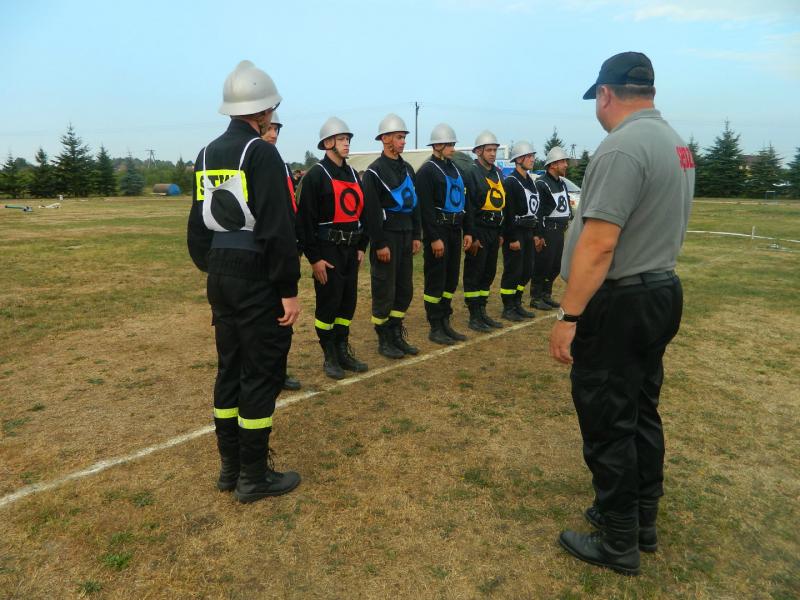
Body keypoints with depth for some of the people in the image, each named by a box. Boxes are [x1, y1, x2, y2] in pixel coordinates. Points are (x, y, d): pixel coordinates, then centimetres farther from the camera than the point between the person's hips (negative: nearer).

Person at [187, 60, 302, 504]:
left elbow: (198, 226, 14)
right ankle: (253, 478, 12)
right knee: (261, 375, 1)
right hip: (257, 281, -8)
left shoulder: (207, 155, 12)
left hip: (220, 279, 8)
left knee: (229, 369, 15)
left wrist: (213, 270, 21)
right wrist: (289, 291, -15)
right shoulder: (262, 153, -13)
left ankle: (230, 467, 26)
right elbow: (278, 230, -19)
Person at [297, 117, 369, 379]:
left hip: (350, 250, 7)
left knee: (348, 302, 12)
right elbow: (306, 218, -13)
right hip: (327, 251, -7)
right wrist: (314, 258, -16)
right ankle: (330, 357, 14)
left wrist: (361, 247, 14)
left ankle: (343, 351, 26)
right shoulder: (316, 175, -9)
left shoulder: (352, 174, 14)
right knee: (328, 303, 0)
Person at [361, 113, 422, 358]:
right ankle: (384, 340, 12)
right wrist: (379, 244, -17)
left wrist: (416, 236, 12)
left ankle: (397, 335, 23)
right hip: (386, 237, -7)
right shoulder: (375, 171, -10)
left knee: (405, 289, 11)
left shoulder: (407, 169, 14)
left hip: (406, 236, 8)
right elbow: (371, 211, -15)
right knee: (384, 291, 0)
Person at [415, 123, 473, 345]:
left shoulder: (454, 168, 16)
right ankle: (435, 328, 7)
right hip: (437, 230, -8)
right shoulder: (427, 170, -10)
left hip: (455, 230, 8)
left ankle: (445, 323, 22)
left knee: (451, 279, 12)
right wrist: (435, 238, -19)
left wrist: (468, 231, 12)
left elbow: (462, 201, 18)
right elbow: (426, 207, -16)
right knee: (435, 280, -1)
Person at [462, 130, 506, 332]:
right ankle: (474, 317, 6)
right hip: (479, 231, -8)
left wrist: (501, 233, 16)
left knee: (489, 273, 13)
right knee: (474, 274, -1)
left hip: (494, 231, 8)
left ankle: (482, 312, 24)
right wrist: (473, 237, -17)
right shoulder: (471, 173, -10)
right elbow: (468, 207, -15)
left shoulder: (498, 173, 15)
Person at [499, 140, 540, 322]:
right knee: (513, 271, -3)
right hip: (515, 232, -9)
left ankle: (517, 304, 23)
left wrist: (535, 234, 17)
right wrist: (513, 238, -20)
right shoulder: (510, 182, -12)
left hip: (528, 232, 9)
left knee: (527, 270, 12)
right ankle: (508, 309, 6)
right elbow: (509, 213, -18)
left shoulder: (530, 181, 16)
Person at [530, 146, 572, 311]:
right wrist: (539, 235, -18)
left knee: (555, 266, 13)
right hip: (547, 231, -9)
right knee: (542, 265, -5)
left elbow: (567, 202, 29)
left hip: (559, 231, 9)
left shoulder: (562, 183, 17)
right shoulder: (541, 184, -12)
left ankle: (546, 295, 25)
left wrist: (568, 218, 13)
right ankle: (536, 298, 4)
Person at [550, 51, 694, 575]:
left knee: (609, 426, 2)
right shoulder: (677, 144, 12)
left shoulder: (623, 146, -18)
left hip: (618, 304, -10)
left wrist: (568, 316, -22)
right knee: (642, 414, 18)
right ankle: (643, 521, 34)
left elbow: (598, 245, -25)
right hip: (662, 294, 10)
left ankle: (619, 543, 17)